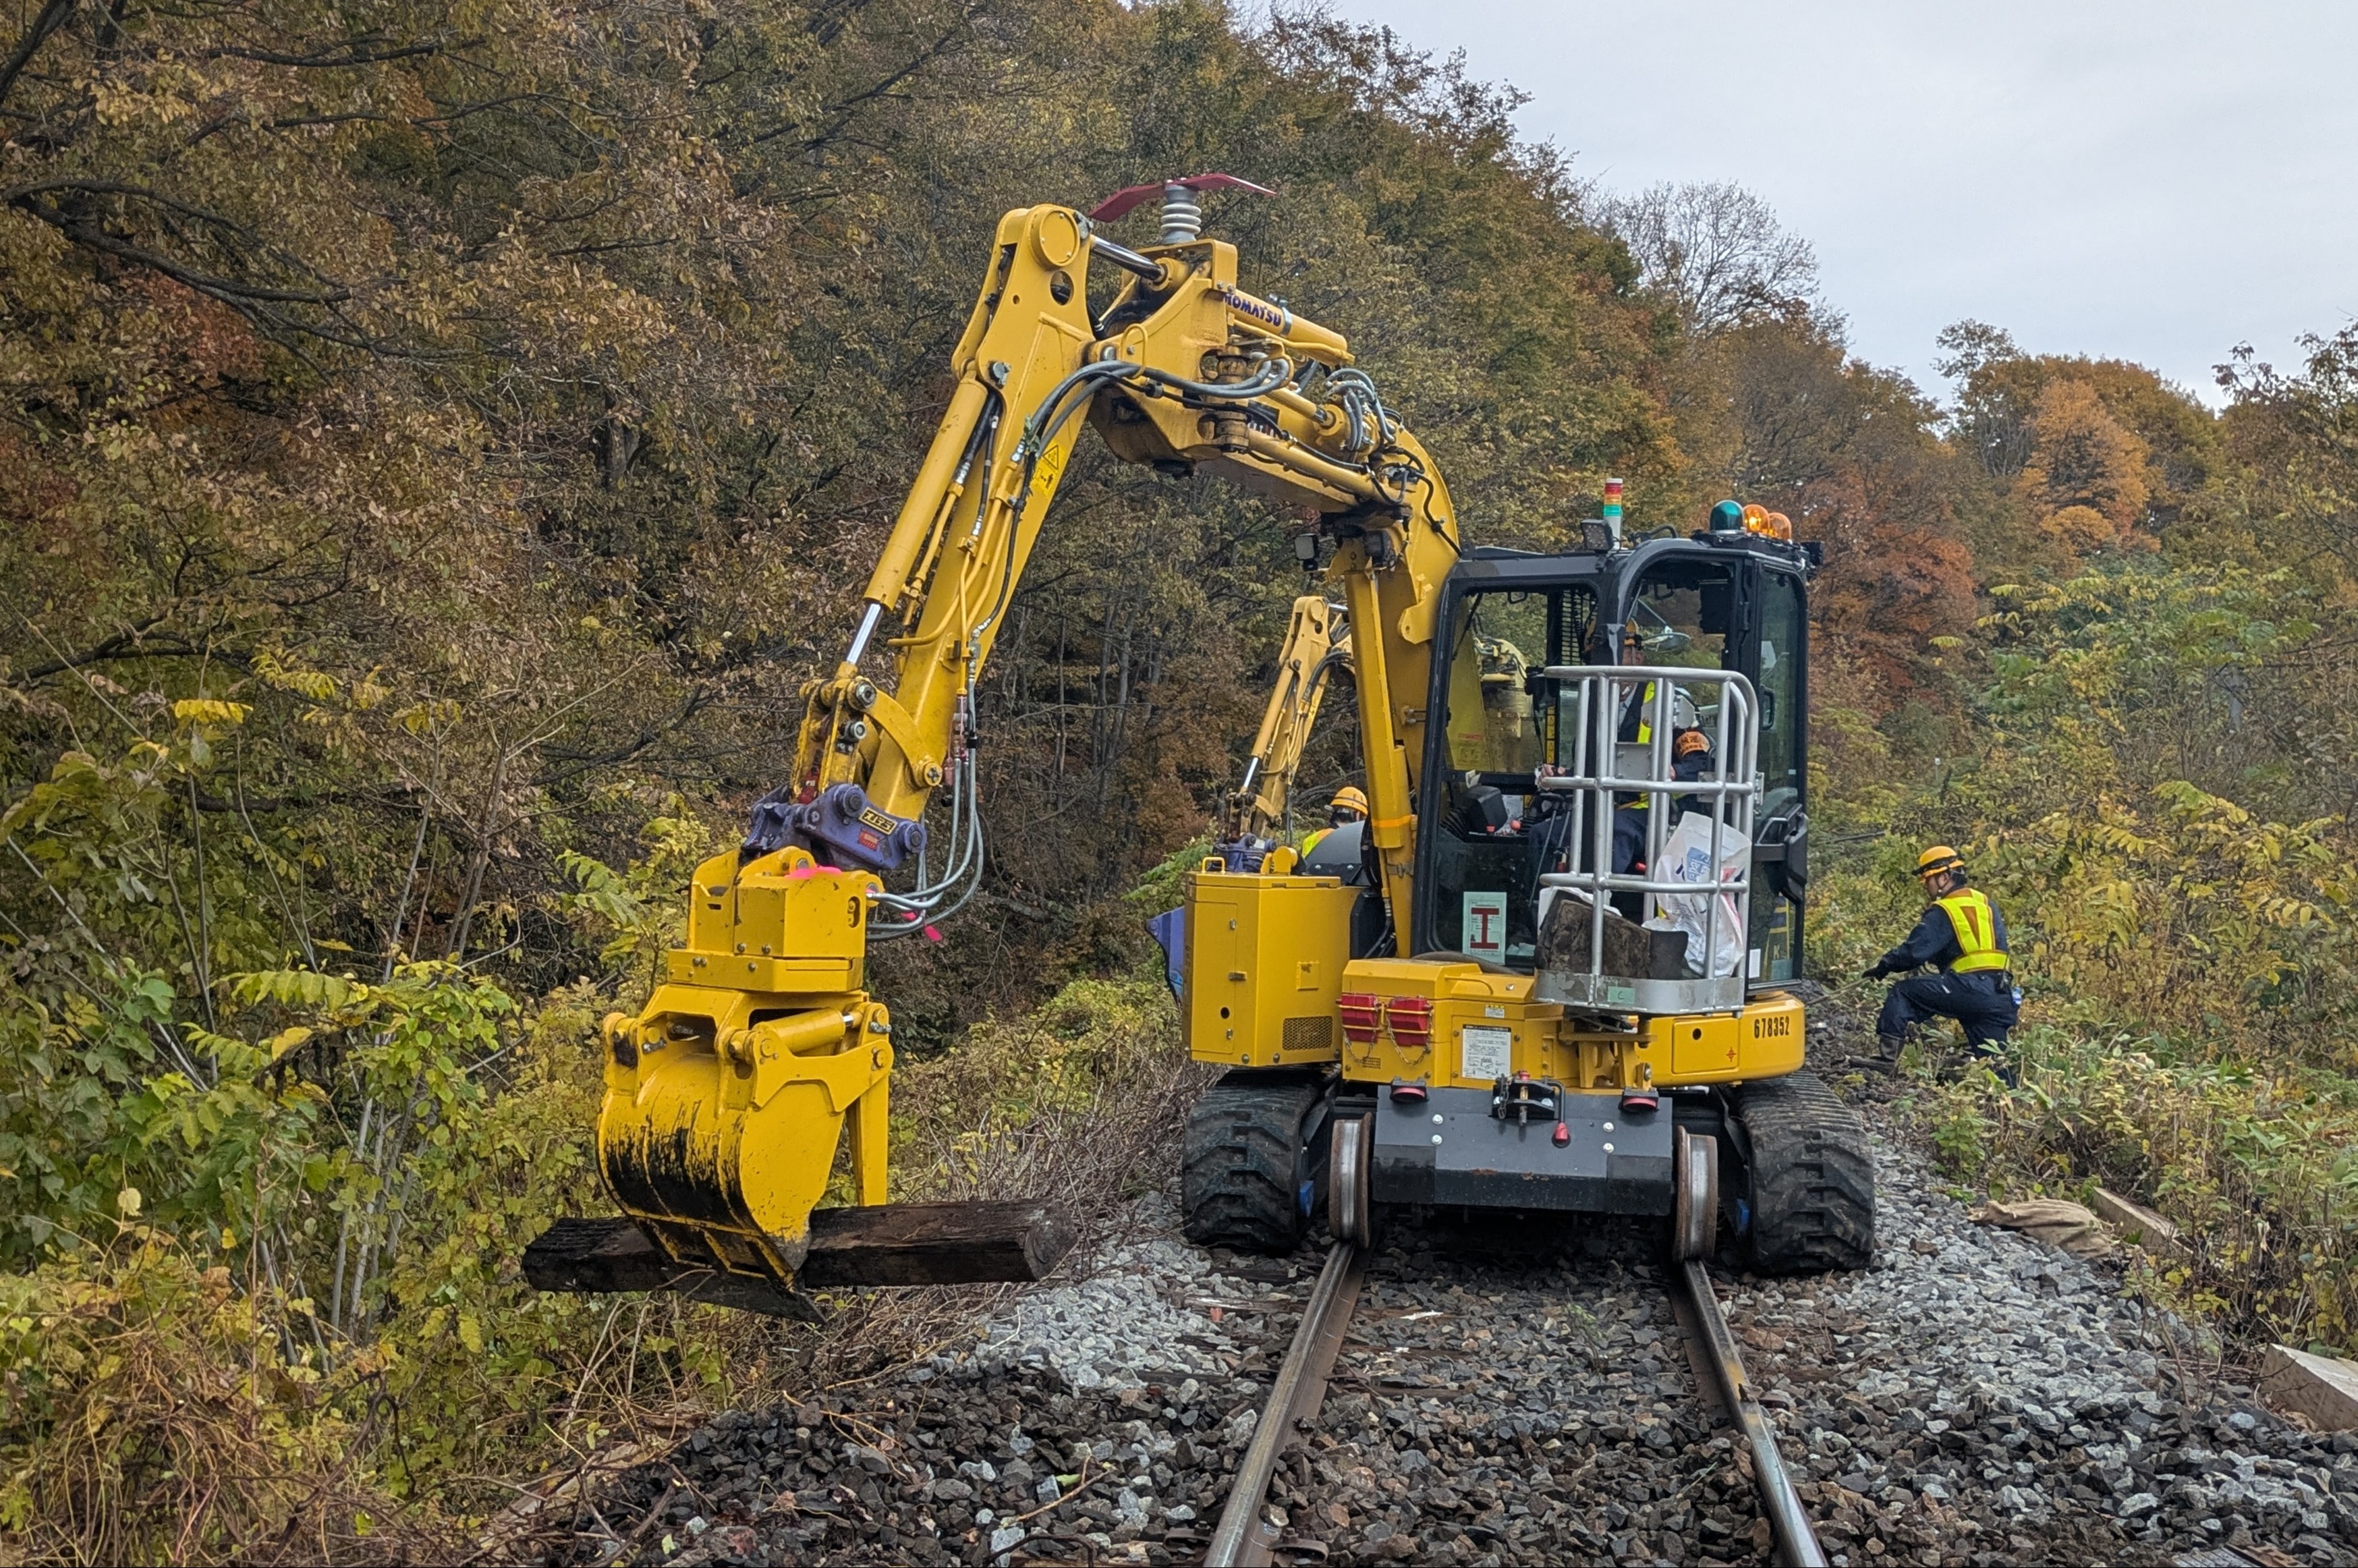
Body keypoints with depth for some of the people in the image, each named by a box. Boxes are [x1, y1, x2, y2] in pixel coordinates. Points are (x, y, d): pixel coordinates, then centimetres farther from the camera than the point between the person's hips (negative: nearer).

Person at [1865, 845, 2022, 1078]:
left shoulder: (1944, 912, -3)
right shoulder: (1986, 904, 20)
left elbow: (1915, 952, -11)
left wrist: (1883, 966, 2)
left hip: (1969, 989, -8)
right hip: (2001, 996, 8)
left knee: (1903, 995, -2)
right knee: (1994, 1059, 14)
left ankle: (1887, 1055, -12)